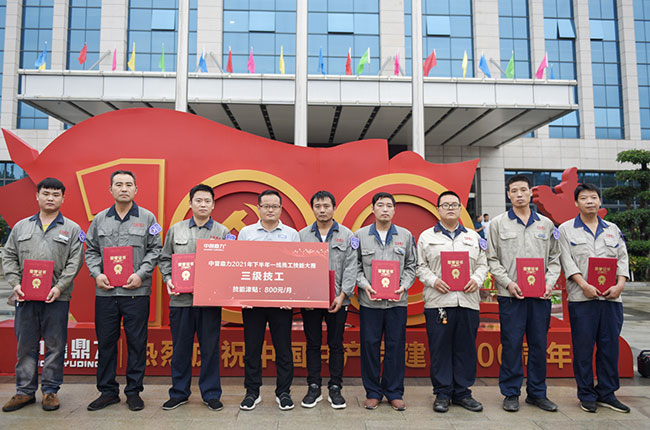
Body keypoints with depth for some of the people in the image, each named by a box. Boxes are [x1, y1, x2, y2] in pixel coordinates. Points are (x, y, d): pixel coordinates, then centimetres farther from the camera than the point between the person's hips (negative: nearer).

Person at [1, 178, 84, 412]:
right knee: (25, 345, 9)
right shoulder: (21, 226, 13)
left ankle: (50, 390, 16)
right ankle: (25, 391, 22)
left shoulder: (72, 229, 4)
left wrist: (59, 287, -13)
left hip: (57, 297, -2)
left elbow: (75, 262, -2)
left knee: (55, 345, 3)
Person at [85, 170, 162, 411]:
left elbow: (155, 250, 2)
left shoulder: (147, 218, 4)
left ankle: (134, 391, 17)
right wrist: (97, 274, -2)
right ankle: (108, 391, 24)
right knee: (106, 342, 10)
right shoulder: (100, 219, 11)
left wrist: (141, 274, -10)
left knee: (136, 342, 3)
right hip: (105, 292, 3)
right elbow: (91, 250, 14)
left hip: (136, 291, -2)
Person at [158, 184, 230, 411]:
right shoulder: (176, 230, 10)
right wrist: (168, 279, -3)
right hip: (181, 298, 1)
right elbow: (165, 259, 13)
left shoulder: (223, 232, 5)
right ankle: (179, 393, 26)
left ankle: (211, 394, 20)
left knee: (210, 348, 6)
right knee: (180, 348, 10)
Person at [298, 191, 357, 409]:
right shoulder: (302, 235, 7)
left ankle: (335, 389, 19)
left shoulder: (346, 235, 4)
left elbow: (350, 268, 0)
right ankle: (314, 388, 20)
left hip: (337, 300, -1)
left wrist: (342, 295, -10)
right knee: (313, 345, 8)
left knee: (336, 345, 6)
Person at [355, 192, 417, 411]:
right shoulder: (360, 235, 5)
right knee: (370, 345, 4)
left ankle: (394, 392, 21)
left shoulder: (406, 235, 7)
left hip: (397, 301, 1)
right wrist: (364, 284, -9)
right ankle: (373, 392, 19)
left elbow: (411, 266, 9)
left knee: (396, 346, 6)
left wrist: (403, 286, -5)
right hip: (369, 301, 0)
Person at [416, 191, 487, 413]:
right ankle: (442, 393, 13)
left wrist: (477, 279, -3)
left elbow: (482, 264, 15)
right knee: (440, 348, 1)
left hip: (468, 301, 3)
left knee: (466, 348, 6)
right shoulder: (427, 236, 9)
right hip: (438, 301, -2)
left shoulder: (473, 236, 17)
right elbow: (420, 266, 5)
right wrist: (433, 281, -11)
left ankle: (462, 392, 20)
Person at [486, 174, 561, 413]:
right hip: (511, 295, -2)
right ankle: (511, 393, 15)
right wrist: (508, 283, -11)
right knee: (511, 344, 1)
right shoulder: (498, 223, 3)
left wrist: (550, 282, -3)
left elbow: (554, 258, 12)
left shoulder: (546, 224, 11)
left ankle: (537, 393, 23)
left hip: (540, 295, 3)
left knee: (539, 344, 9)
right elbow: (492, 260, 1)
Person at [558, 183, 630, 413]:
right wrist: (584, 285, -15)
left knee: (610, 346, 7)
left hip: (611, 297, 3)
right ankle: (587, 395, 13)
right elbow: (567, 261, -4)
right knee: (583, 347, 2)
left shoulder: (613, 229, 15)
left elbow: (622, 258, 10)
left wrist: (620, 285, -6)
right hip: (582, 298, -3)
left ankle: (607, 393, 21)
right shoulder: (566, 229, 4)